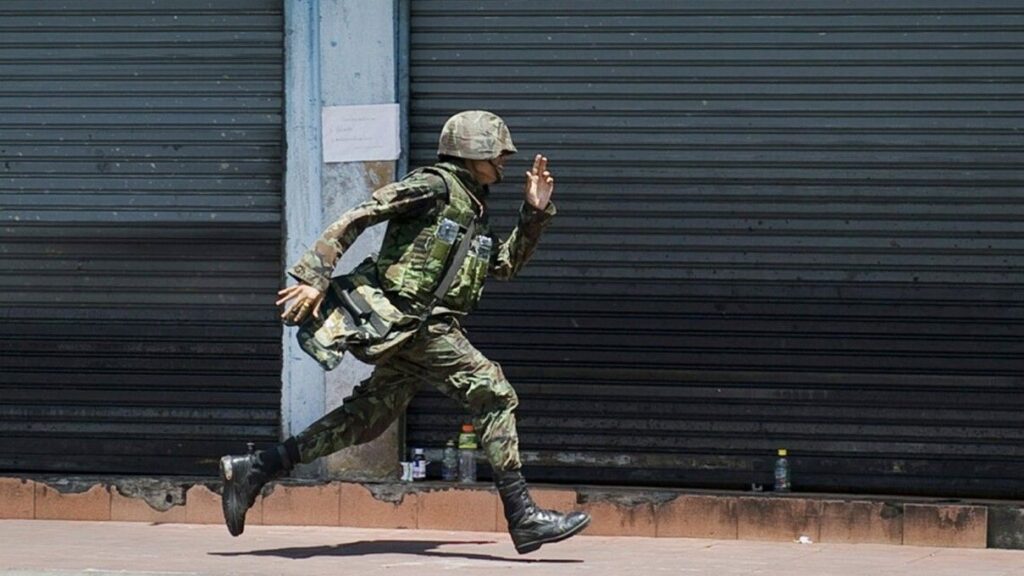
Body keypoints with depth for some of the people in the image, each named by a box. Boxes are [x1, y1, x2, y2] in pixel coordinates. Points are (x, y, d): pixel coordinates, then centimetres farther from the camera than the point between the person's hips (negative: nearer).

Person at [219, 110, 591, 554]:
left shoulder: (472, 208, 20)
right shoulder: (434, 185, -8)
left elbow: (506, 265, 26)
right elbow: (357, 217, -13)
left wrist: (534, 213, 14)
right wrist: (314, 277, -20)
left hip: (418, 329, 10)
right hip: (415, 321, -10)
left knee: (366, 419, 10)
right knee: (493, 395, -11)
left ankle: (251, 470, 13)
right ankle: (523, 517, -11)